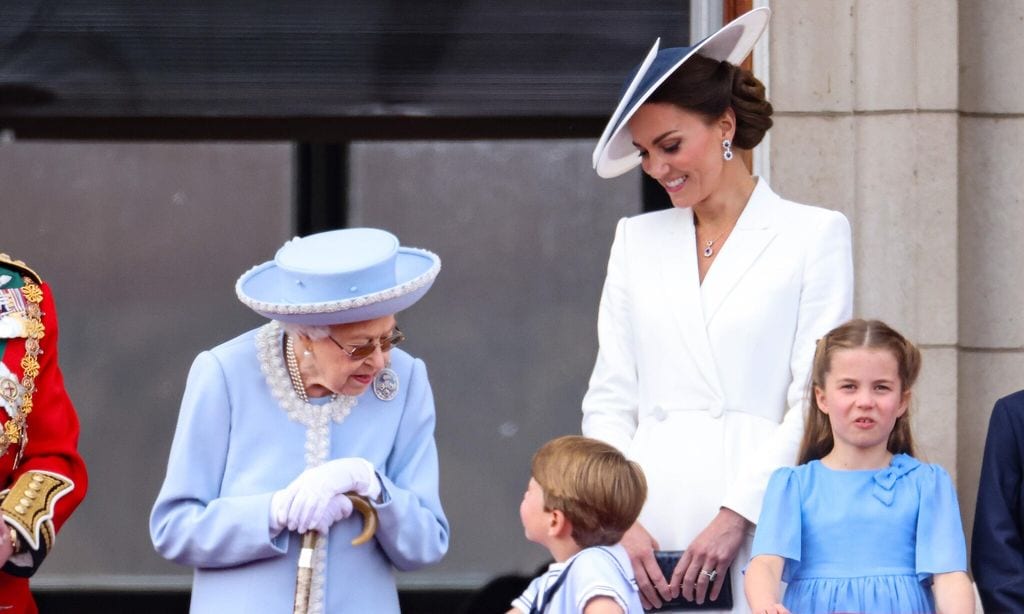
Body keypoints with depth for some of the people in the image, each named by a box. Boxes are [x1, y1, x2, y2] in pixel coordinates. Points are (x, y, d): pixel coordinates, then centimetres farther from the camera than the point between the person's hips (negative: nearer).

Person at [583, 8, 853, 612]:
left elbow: (816, 400, -2)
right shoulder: (637, 239, 18)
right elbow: (610, 399, 13)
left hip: (760, 523, -3)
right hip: (648, 526, 3)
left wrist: (736, 516, -11)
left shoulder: (815, 234, 5)